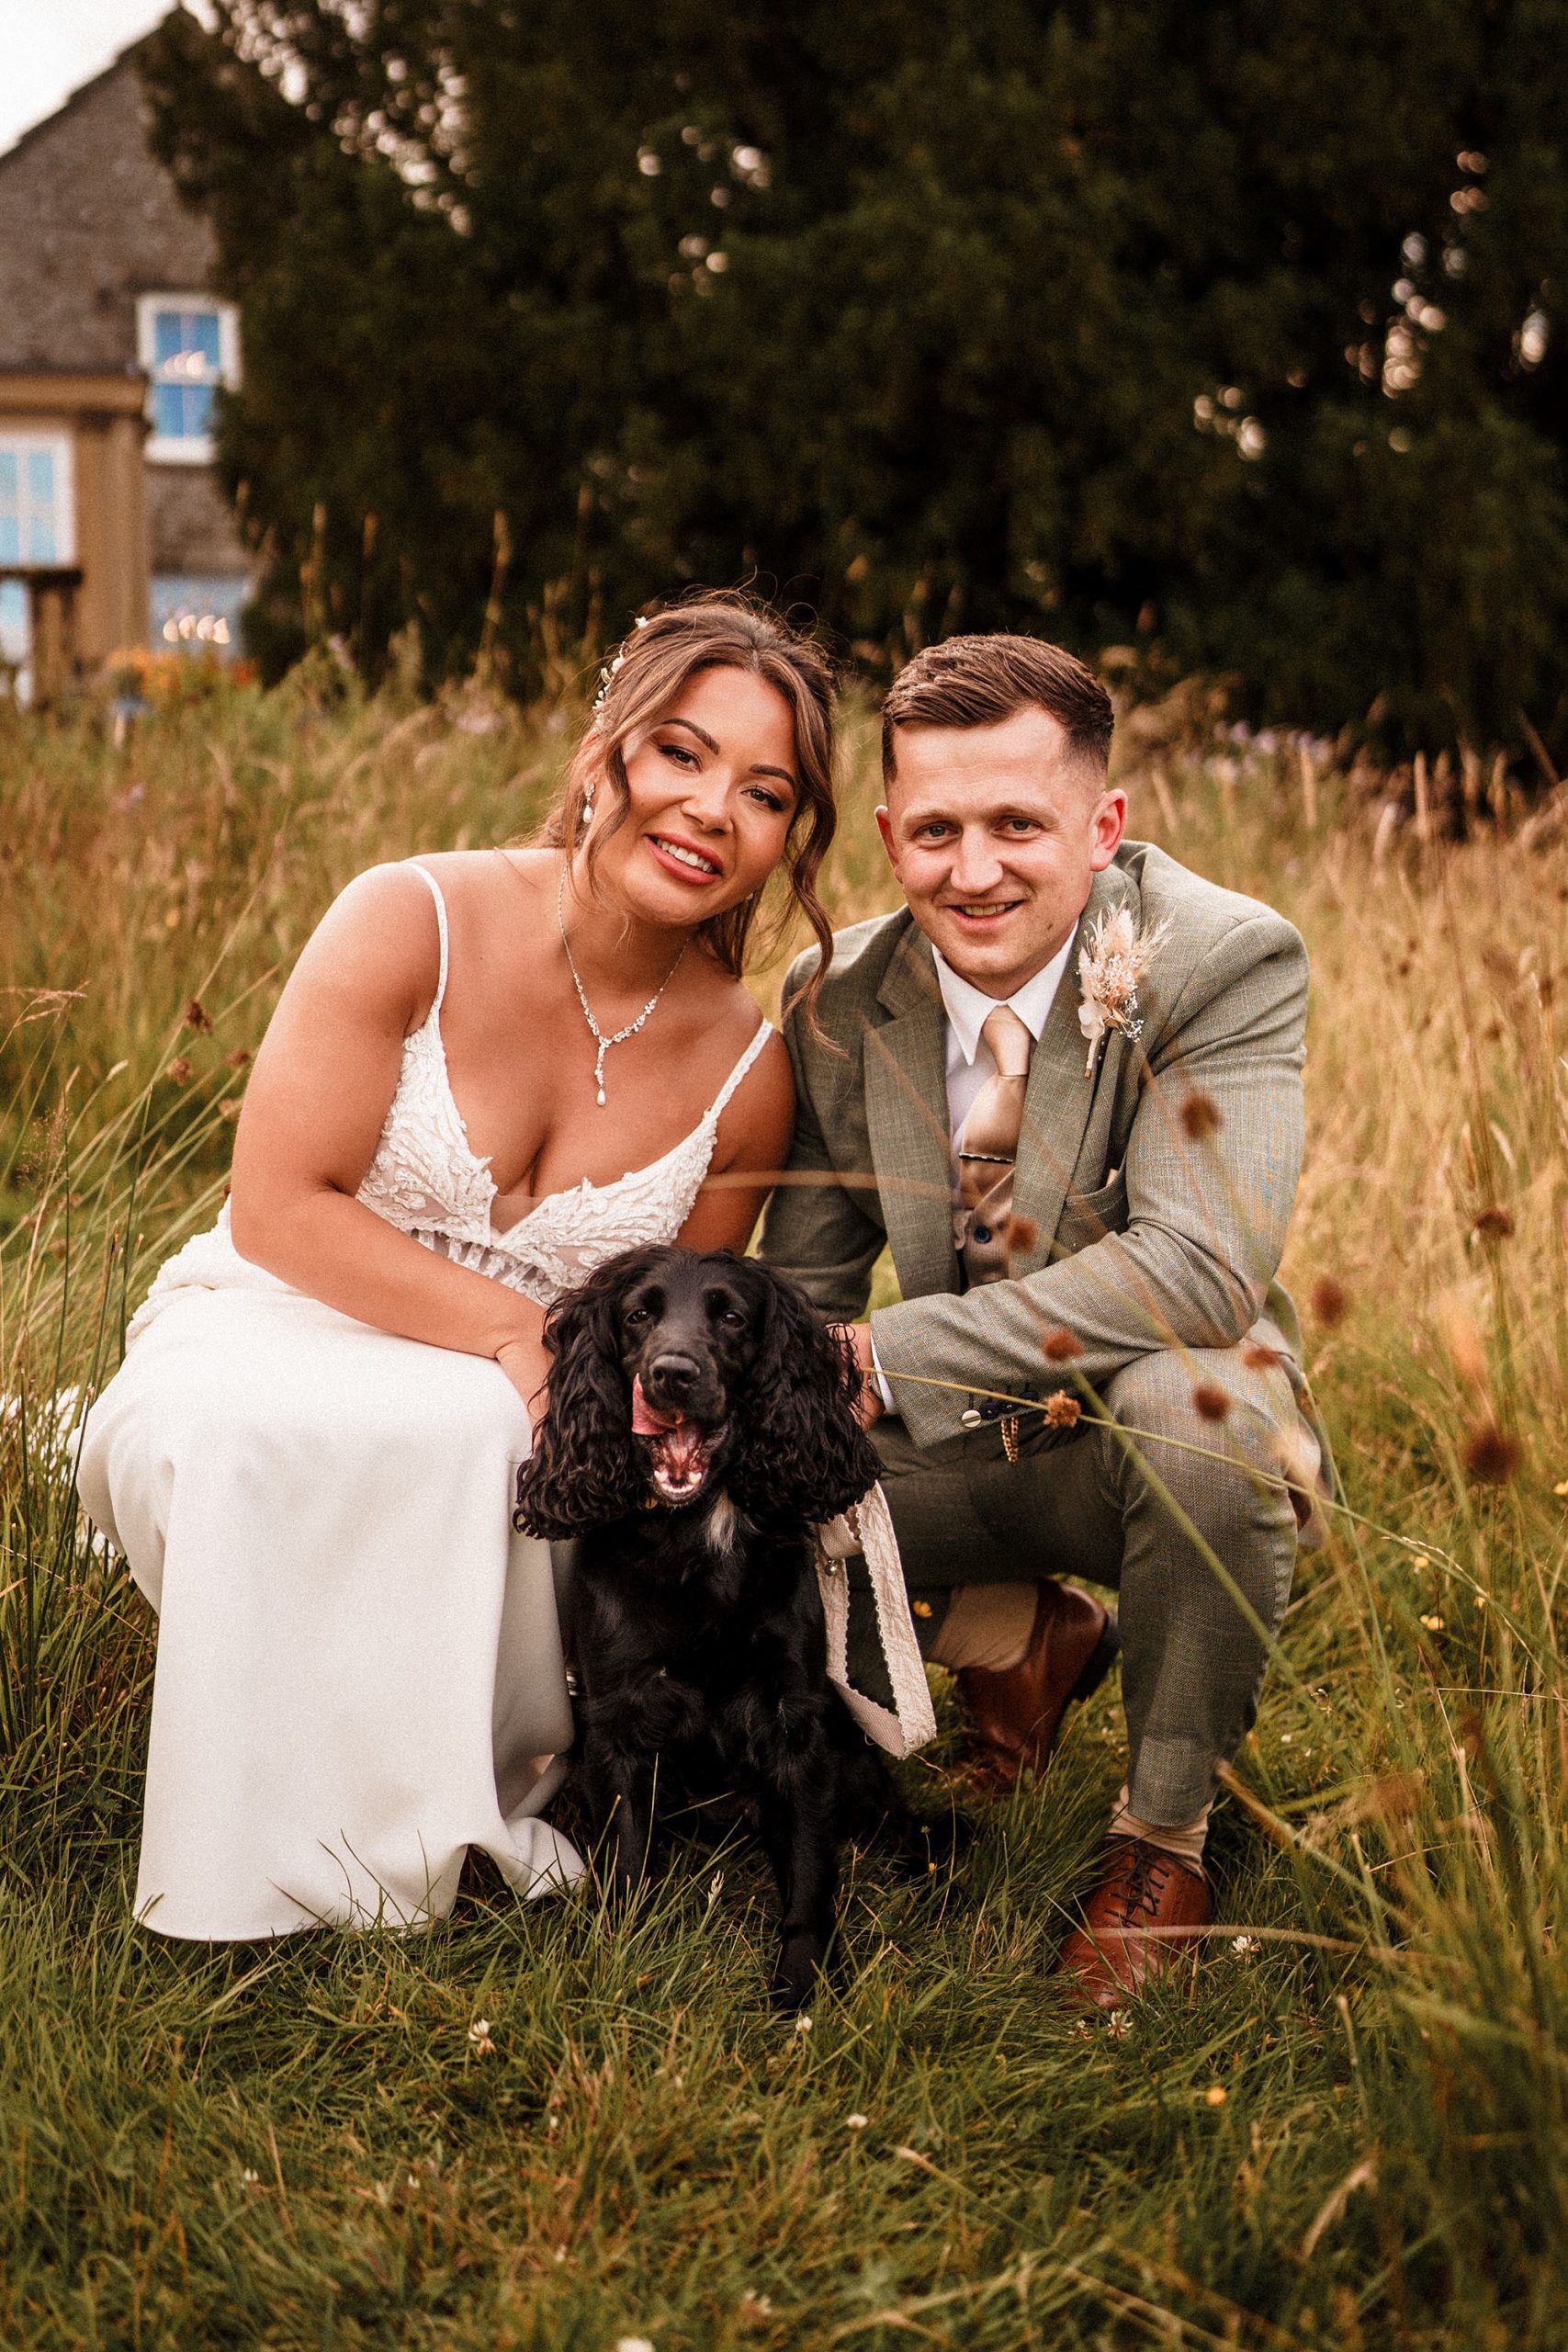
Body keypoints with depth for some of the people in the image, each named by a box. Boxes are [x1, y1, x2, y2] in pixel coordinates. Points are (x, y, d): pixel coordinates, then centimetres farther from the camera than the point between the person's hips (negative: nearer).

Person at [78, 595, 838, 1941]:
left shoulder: (747, 1072, -3)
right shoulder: (415, 921, -13)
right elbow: (279, 1211, -16)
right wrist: (518, 1334, -21)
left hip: (504, 1425, 2)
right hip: (280, 1340, -2)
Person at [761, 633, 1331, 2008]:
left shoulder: (1228, 963, -21)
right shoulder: (839, 997, -6)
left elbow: (1201, 1270, -33)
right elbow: (805, 1286, 2)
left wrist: (889, 1355, -32)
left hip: (1170, 1437, -4)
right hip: (956, 1443, 5)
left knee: (1189, 1398, -39)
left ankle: (1165, 1838, -13)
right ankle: (1015, 1628, 13)